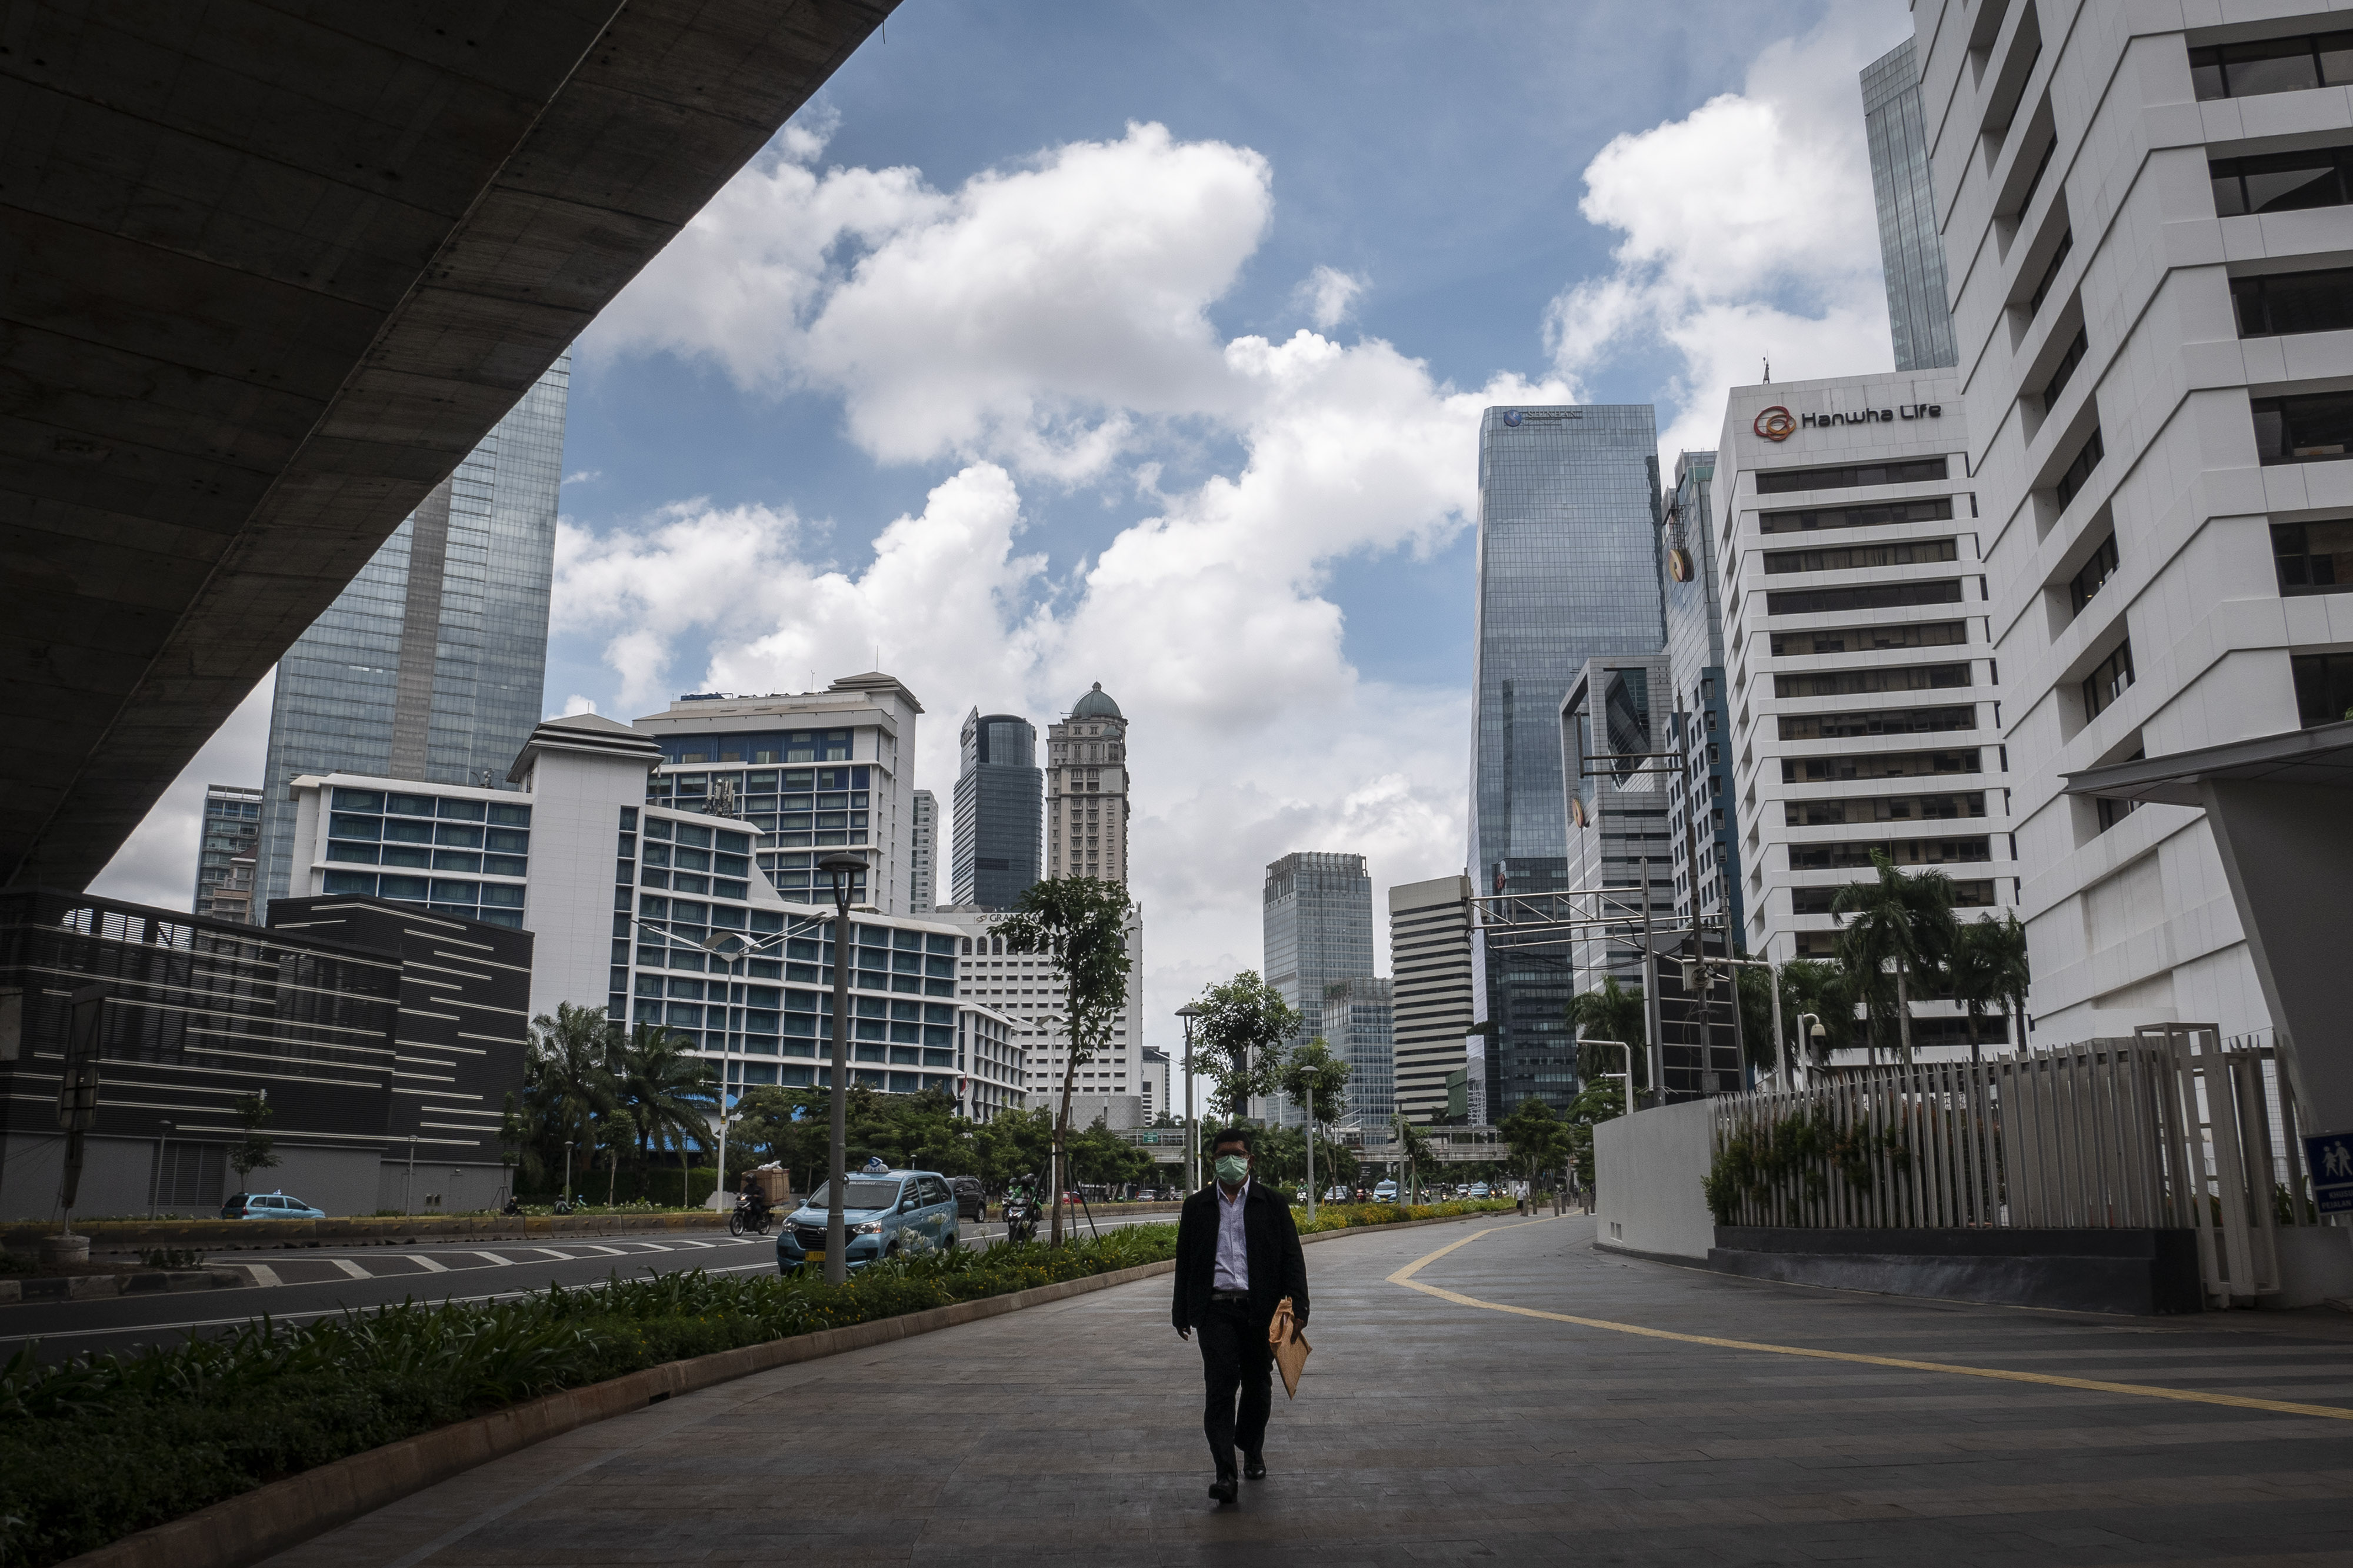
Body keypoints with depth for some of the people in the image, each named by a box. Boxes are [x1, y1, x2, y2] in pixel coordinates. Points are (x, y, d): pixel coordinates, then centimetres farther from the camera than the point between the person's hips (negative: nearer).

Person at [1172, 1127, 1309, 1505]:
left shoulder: (1272, 1203, 6)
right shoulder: (1196, 1207, 9)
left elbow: (1292, 1257, 4)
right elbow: (1184, 1262, 13)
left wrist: (1297, 1305, -6)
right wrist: (1182, 1313, 11)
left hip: (1260, 1307, 1)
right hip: (1215, 1308, -1)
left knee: (1258, 1385, 11)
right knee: (1221, 1386, -11)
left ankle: (1252, 1451, 35)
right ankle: (1225, 1473, -13)